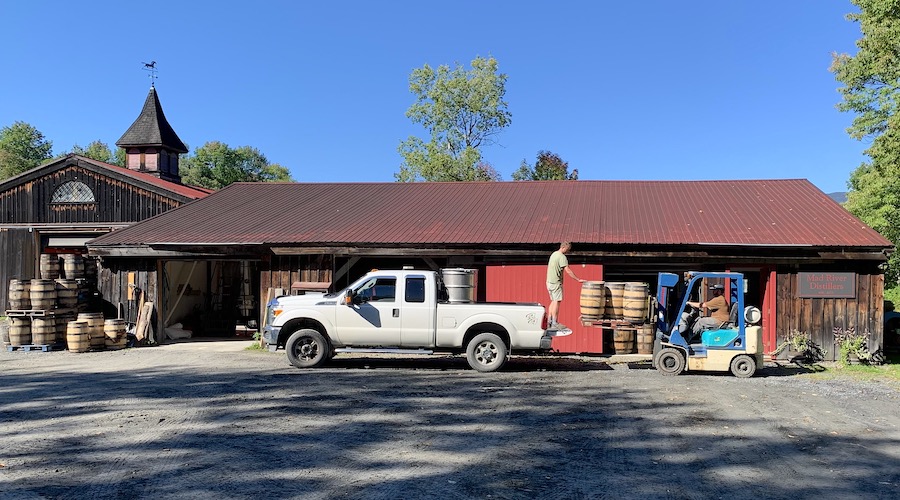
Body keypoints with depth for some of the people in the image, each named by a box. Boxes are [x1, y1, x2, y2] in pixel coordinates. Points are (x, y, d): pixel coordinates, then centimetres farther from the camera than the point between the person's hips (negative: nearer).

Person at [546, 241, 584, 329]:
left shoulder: (553, 254, 14)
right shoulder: (562, 257, -14)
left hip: (549, 282, 9)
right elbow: (568, 270, -19)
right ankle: (554, 324, -7)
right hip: (556, 282, -9)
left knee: (553, 301, 14)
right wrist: (578, 280, -16)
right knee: (556, 301, -6)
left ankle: (549, 321, 15)